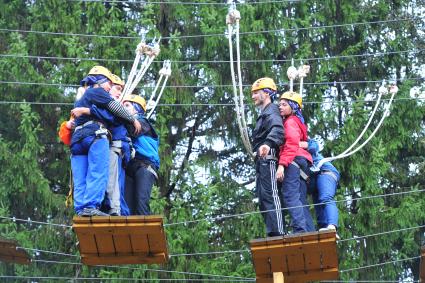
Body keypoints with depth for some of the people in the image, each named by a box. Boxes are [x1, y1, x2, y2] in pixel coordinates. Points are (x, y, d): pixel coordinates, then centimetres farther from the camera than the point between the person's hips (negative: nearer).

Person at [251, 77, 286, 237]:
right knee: (263, 197, 7)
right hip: (262, 162, 11)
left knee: (270, 195, -19)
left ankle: (278, 232, -26)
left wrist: (268, 144, -42)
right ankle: (273, 233, 6)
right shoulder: (265, 113, 30)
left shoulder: (271, 111, -4)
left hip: (268, 159, -11)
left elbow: (277, 130, -25)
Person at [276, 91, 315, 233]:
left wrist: (282, 165, -22)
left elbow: (291, 145, -13)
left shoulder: (290, 122, 1)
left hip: (294, 162, -10)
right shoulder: (298, 122, 30)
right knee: (301, 201, 6)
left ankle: (300, 230, -33)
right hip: (303, 163, 10)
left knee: (291, 197, -20)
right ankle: (310, 232, -2)